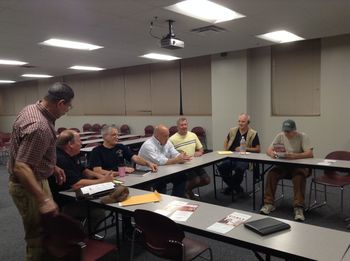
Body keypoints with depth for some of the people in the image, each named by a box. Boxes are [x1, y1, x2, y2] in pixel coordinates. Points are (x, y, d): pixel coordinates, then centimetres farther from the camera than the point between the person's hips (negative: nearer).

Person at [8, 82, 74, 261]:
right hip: (28, 185, -10)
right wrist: (43, 199, -38)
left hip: (32, 180, 10)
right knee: (39, 236, 4)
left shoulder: (31, 109, 1)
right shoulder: (40, 127, -31)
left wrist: (52, 167, 16)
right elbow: (21, 167, -34)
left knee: (44, 230, 22)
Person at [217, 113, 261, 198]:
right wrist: (226, 152, 9)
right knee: (221, 166, -25)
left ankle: (231, 187, -3)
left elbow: (258, 149, 1)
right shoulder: (233, 131, 13)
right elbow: (226, 142, 27)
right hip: (231, 157, 4)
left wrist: (245, 148, -10)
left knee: (239, 168, -36)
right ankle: (237, 188, -5)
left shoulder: (253, 134, 2)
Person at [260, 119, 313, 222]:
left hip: (300, 166, -3)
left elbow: (310, 153, -22)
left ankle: (298, 208, -31)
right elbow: (268, 150, 2)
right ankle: (269, 203, -16)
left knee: (299, 177, -35)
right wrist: (272, 153, -24)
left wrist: (294, 156, -40)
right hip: (283, 165, 4)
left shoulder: (303, 137, -10)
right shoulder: (280, 136, 3)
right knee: (271, 174, -23)